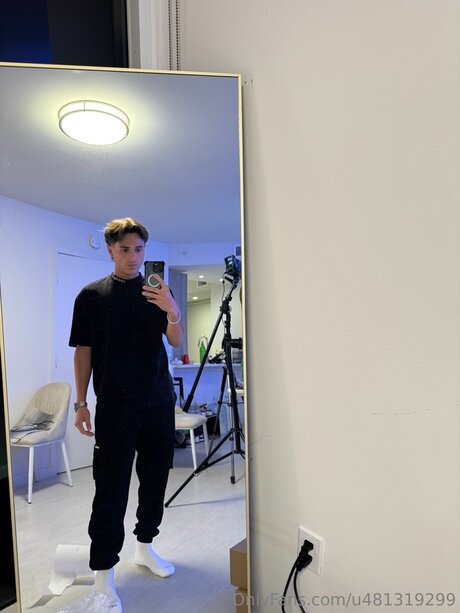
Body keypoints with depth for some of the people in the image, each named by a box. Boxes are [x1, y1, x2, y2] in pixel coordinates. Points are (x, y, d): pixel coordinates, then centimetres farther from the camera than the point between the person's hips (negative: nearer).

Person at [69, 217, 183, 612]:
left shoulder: (158, 291, 5)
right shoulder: (92, 295, 0)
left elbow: (176, 341, -3)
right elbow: (83, 351, 1)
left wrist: (172, 311, -23)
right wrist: (81, 403, -2)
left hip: (158, 402, 4)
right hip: (115, 405, -3)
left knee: (156, 478, 14)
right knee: (111, 489, 1)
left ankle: (145, 546, 36)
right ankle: (103, 572, 18)